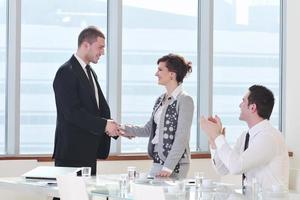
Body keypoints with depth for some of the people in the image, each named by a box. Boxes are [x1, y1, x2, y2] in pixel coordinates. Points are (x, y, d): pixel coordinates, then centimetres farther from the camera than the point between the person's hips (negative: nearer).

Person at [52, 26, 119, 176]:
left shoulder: (90, 72, 18)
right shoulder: (66, 72, -12)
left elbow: (102, 106, 15)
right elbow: (72, 112, -21)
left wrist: (110, 125, -5)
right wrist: (104, 124, -20)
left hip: (89, 151, 9)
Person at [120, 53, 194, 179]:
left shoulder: (184, 100, -11)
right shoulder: (160, 100, 12)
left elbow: (181, 138, -15)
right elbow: (148, 129, 17)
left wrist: (168, 167, -20)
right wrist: (124, 129, 2)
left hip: (175, 164, -7)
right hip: (157, 162, 7)